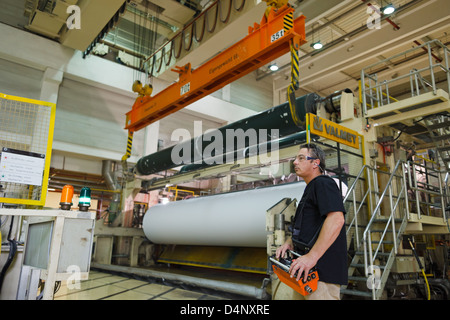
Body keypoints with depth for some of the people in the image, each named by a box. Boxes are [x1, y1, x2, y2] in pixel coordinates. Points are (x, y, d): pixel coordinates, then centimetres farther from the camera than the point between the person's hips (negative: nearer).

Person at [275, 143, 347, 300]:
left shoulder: (323, 184, -11)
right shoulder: (310, 189, 22)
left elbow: (336, 219, -27)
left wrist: (312, 256, -29)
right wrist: (289, 243, 10)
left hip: (322, 271, -10)